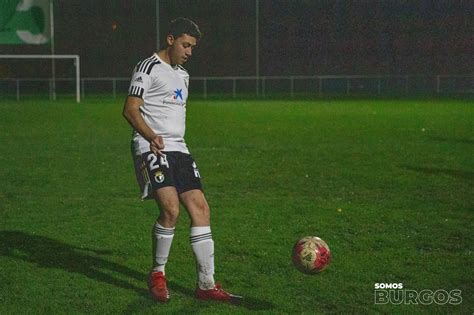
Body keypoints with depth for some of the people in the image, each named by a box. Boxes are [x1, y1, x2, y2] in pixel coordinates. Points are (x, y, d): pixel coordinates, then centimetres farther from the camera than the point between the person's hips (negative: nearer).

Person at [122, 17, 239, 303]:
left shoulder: (183, 75, 23)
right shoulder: (149, 67, -4)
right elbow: (130, 109, -12)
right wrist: (151, 137, -26)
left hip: (178, 149, 8)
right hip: (151, 149, -8)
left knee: (201, 208, -3)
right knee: (171, 209, -23)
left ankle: (206, 285, 1)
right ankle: (157, 274, -1)